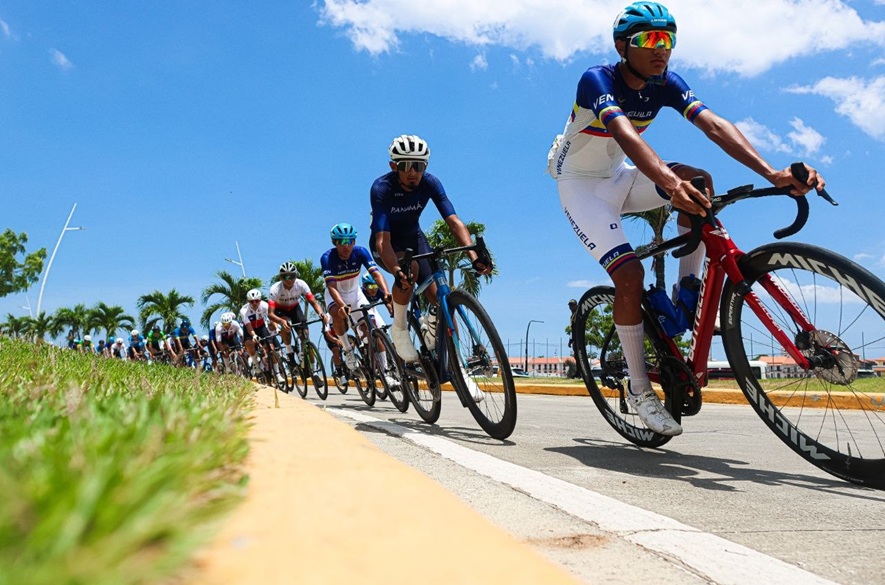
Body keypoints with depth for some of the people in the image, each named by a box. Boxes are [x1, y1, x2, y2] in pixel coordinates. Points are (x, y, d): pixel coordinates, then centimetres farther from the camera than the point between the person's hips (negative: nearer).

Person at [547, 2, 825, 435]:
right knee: (629, 273, -21)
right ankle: (639, 389, -4)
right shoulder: (597, 80, -24)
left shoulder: (666, 85, -9)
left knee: (698, 181, -20)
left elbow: (714, 125, -25)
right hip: (580, 184, -5)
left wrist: (773, 174, -41)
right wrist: (669, 182, -63)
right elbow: (625, 134, -45)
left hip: (618, 178, 6)